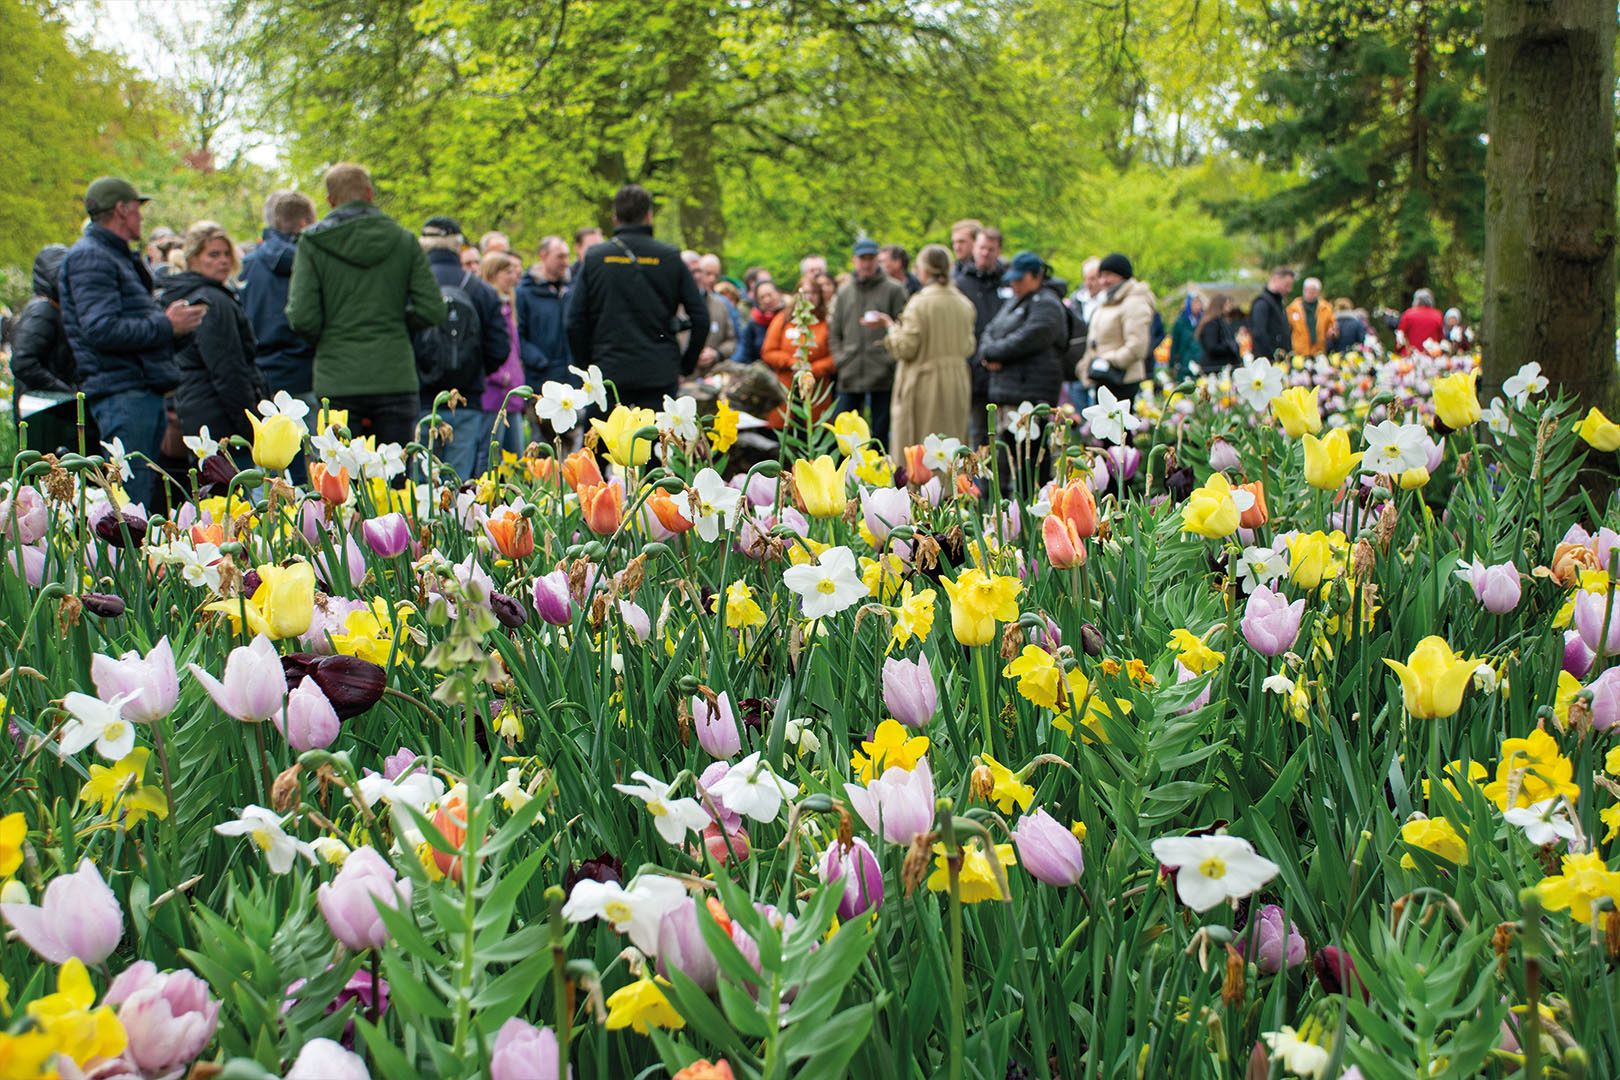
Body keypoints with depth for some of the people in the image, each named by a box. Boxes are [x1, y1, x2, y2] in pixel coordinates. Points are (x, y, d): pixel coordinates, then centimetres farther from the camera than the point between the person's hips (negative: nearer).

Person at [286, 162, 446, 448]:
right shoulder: (404, 241, 3)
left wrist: (325, 335, 12)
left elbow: (302, 318, -9)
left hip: (337, 382, -1)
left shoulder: (312, 243, -2)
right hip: (395, 379, 1)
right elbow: (432, 311, -1)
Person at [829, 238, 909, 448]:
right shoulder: (844, 293, 15)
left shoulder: (893, 289, 2)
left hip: (883, 377, -4)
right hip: (850, 376, 4)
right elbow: (834, 334, 18)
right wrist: (841, 358, 5)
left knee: (881, 433, 0)